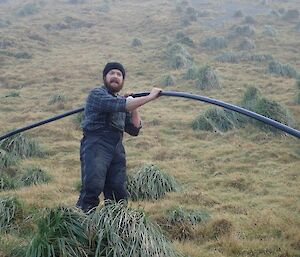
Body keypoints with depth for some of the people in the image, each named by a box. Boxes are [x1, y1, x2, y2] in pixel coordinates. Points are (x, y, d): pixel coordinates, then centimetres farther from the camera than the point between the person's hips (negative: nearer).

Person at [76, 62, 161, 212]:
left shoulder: (121, 100, 25)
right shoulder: (97, 94, 0)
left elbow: (134, 130, 23)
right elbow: (119, 105, -18)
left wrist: (134, 107, 11)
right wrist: (150, 97, -17)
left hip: (117, 149, 7)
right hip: (96, 146, -7)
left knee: (118, 191, 1)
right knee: (93, 186, -21)